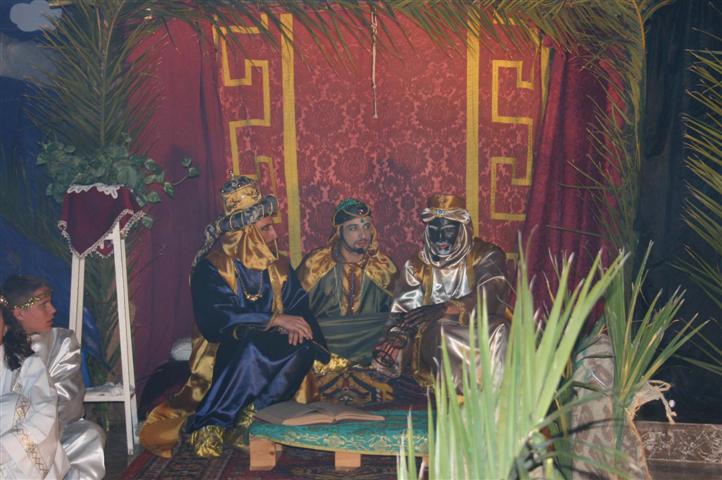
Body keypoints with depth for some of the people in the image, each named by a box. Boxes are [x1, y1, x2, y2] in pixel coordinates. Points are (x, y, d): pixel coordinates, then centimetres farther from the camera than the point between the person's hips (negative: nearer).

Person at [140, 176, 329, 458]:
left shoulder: (278, 266, 12)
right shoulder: (211, 268, -7)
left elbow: (300, 305, 3)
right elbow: (214, 320, -21)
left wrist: (296, 325, -23)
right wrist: (275, 320, -26)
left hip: (271, 352, 5)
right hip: (225, 354, -5)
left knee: (305, 347, -26)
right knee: (253, 348, -38)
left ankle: (249, 416, -24)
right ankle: (209, 424, -27)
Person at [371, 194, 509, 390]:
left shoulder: (485, 255, 2)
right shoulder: (417, 266, 10)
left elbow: (488, 298, -16)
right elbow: (402, 311, -1)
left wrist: (442, 309, -31)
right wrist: (396, 336, -24)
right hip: (433, 341, 1)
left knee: (497, 328, -32)